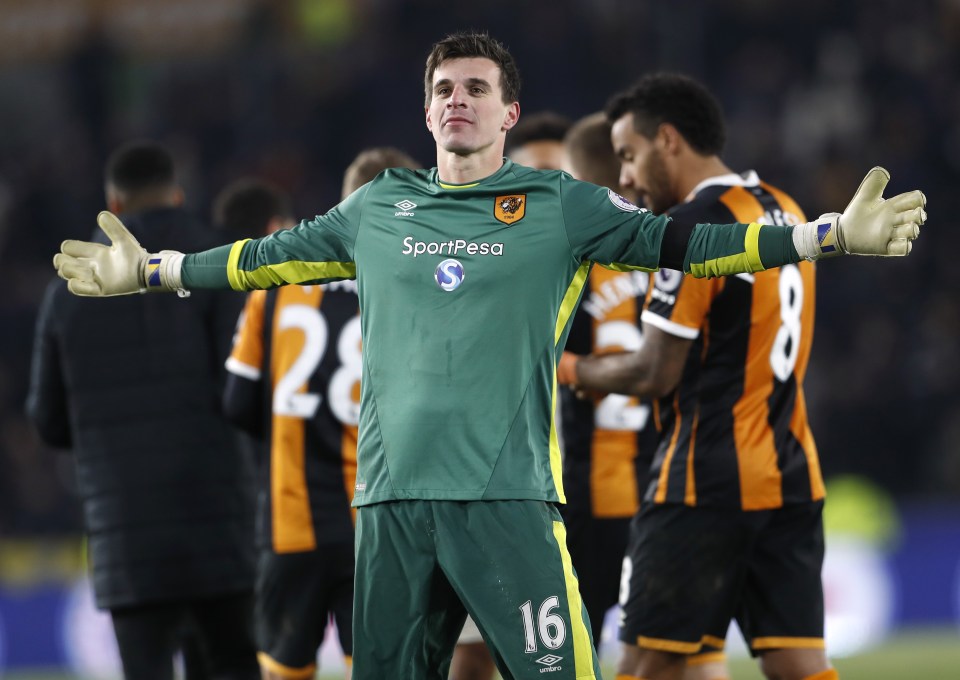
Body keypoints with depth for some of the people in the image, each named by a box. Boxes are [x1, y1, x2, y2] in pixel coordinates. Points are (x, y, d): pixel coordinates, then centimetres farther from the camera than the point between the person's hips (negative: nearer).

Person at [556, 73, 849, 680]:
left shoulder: (691, 227, -12)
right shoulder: (787, 214, 14)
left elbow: (655, 375, -12)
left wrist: (571, 369, 4)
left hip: (706, 483, -8)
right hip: (791, 477, 8)